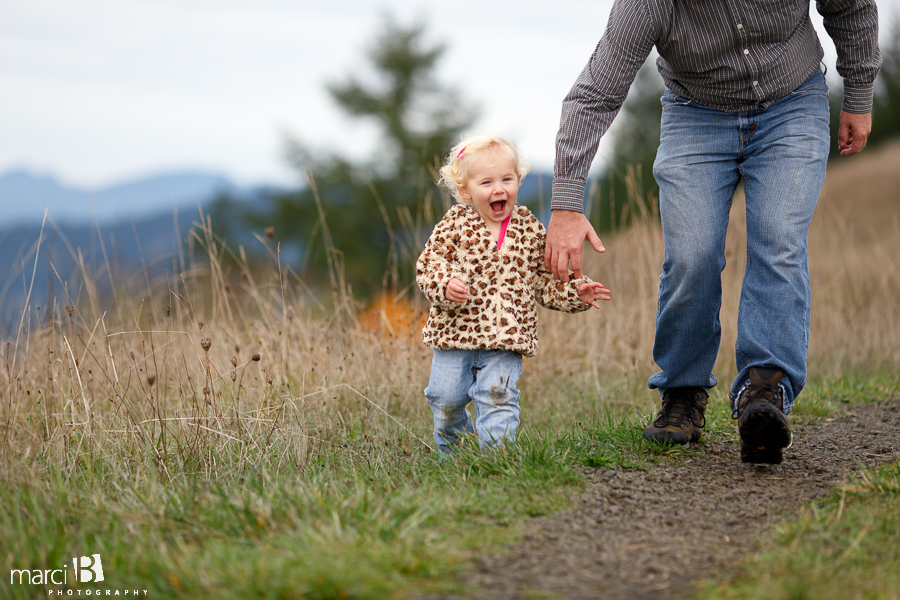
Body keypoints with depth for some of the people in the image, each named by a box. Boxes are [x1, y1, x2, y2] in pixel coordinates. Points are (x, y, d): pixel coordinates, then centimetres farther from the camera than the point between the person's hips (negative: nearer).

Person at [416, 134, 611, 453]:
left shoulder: (529, 228, 4)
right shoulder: (456, 223, -3)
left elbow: (544, 280, 12)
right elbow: (428, 262, -6)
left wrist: (575, 292, -3)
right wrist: (445, 284, -26)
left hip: (506, 340, 0)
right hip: (455, 332, 0)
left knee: (498, 398, -11)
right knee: (446, 399, 7)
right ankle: (452, 448, 32)